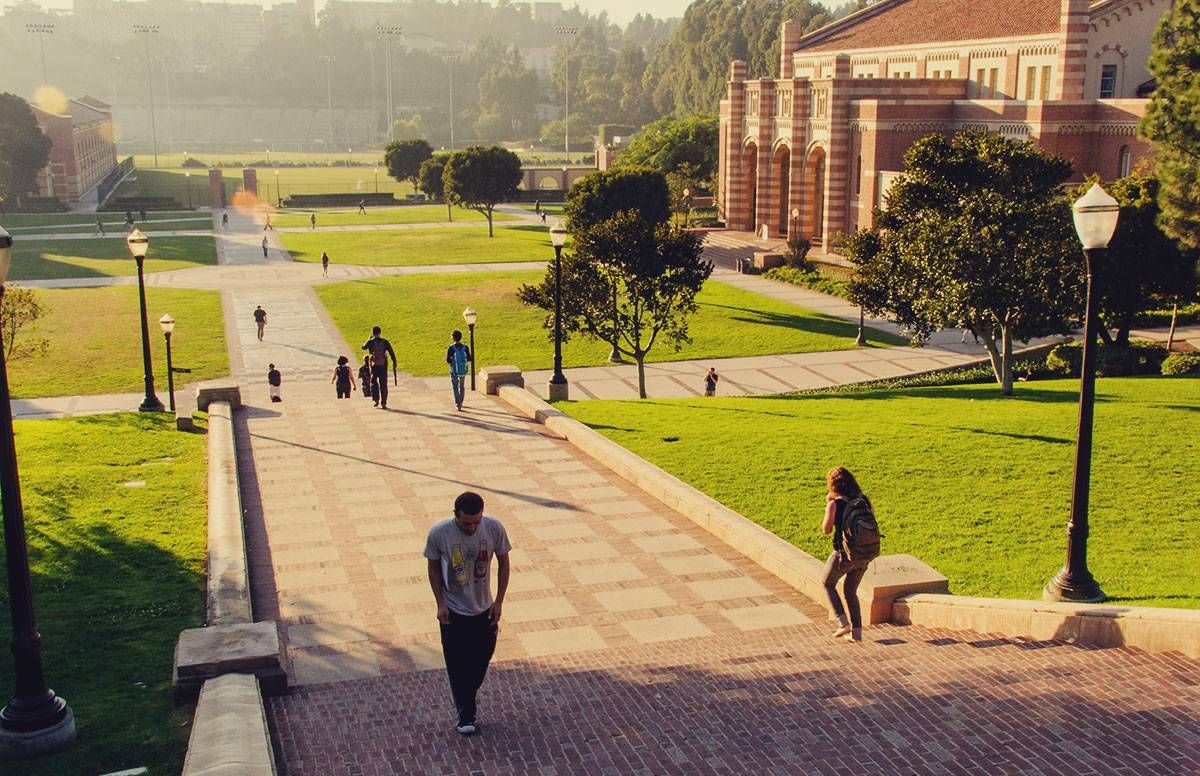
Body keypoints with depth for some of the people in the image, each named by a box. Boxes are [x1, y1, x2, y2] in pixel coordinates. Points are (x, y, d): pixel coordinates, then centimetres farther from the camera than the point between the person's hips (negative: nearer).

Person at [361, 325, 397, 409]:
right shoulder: (385, 342, 0)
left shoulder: (371, 341, -4)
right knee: (383, 385, 5)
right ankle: (383, 403, 3)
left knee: (373, 383, 15)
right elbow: (391, 352, -2)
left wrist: (369, 339, 22)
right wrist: (394, 363, 4)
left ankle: (376, 400, 1)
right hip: (383, 365, 1)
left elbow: (363, 347, 15)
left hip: (374, 365, -1)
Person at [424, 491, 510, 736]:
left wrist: (499, 601, -7)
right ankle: (465, 714, 25)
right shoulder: (438, 534, -23)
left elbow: (503, 563, -5)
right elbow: (433, 568, -6)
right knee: (457, 664, 7)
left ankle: (471, 689, 48)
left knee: (482, 656, 18)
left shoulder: (494, 529, -20)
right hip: (453, 611, -2)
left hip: (484, 608, 2)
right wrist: (440, 603, -11)